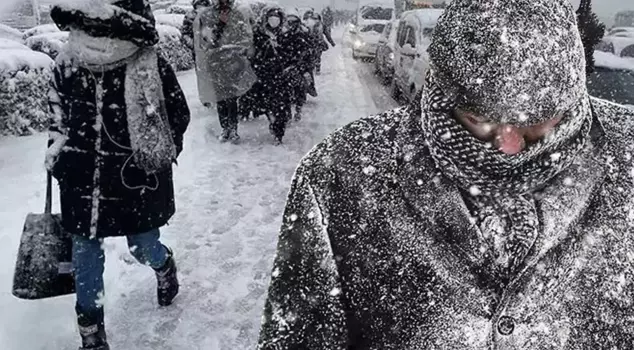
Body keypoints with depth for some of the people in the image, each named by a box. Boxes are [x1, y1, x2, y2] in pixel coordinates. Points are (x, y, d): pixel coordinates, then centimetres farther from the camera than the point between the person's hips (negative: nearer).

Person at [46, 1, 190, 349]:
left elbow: (178, 114, -2)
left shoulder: (151, 68, -15)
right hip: (82, 182, 3)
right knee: (85, 260, 11)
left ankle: (165, 266, 53)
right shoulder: (67, 64, -5)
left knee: (143, 249, 13)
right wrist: (56, 149, 5)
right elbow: (57, 110, 15)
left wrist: (157, 158, -4)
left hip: (138, 183, -3)